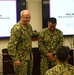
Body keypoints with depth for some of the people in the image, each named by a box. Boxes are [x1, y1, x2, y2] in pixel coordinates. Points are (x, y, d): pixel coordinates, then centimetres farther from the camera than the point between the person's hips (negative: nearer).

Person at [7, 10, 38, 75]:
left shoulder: (29, 26, 6)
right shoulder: (17, 28, -20)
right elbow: (11, 46, -22)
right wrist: (15, 59, -23)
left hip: (29, 56, 8)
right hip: (21, 58, -8)